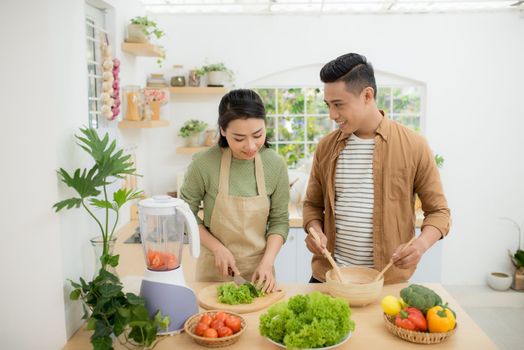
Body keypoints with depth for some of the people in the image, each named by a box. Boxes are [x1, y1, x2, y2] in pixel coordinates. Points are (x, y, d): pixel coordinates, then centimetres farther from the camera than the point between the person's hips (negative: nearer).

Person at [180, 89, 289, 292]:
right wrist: (218, 248, -14)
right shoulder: (204, 164, -18)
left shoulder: (276, 165, -10)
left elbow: (279, 220, -3)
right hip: (214, 270, -1)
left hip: (258, 270, 2)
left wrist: (267, 262, -15)